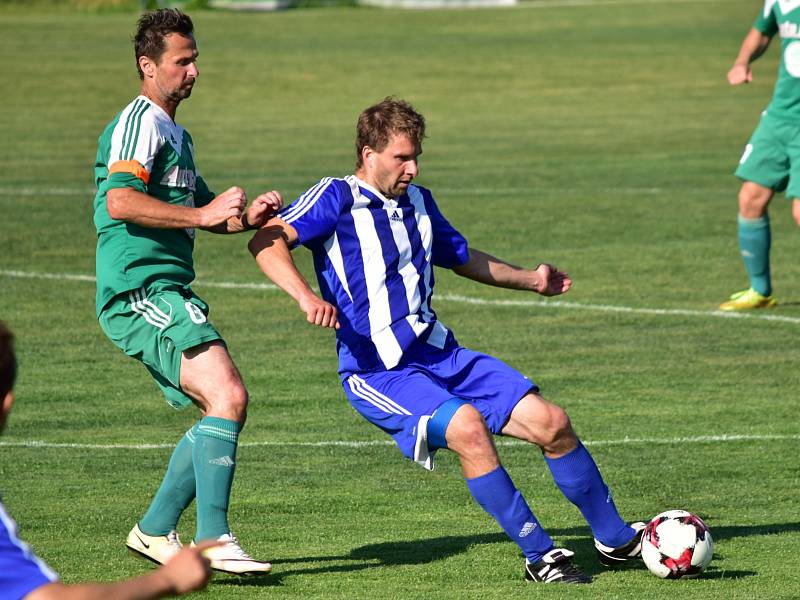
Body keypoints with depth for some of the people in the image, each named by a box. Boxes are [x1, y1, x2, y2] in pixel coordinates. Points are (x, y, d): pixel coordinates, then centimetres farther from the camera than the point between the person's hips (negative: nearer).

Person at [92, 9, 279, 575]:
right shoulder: (139, 121, -9)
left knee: (222, 409, 11)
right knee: (227, 396, -21)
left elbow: (202, 210, 31)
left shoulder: (177, 134, 23)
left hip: (169, 294, 10)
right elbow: (119, 201, -23)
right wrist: (203, 214, -25)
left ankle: (155, 530, 18)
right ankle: (213, 538, -23)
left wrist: (245, 215, 10)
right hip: (141, 292, -10)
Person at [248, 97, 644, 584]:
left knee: (552, 423, -4)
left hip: (442, 355, 7)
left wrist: (531, 280, 23)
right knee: (467, 427, -32)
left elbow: (463, 257, 32)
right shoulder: (338, 198, -8)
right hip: (378, 373, -7)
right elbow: (267, 241, -22)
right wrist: (306, 296, -38)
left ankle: (616, 539, 15)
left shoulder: (418, 200, 14)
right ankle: (539, 556, -20)